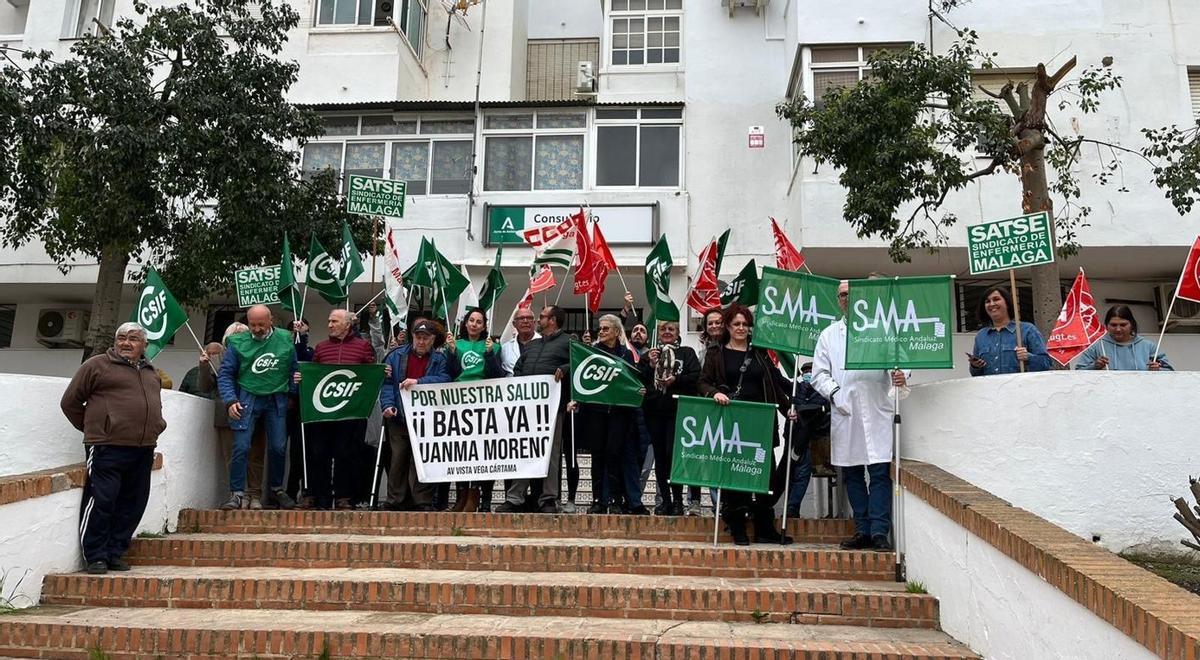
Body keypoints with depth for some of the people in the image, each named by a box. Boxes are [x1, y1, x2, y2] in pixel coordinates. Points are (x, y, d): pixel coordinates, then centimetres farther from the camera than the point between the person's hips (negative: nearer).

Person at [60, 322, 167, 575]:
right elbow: (70, 402, 4)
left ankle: (115, 553, 17)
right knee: (101, 502, -5)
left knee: (131, 505, 7)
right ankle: (96, 557, 5)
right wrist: (92, 428, 6)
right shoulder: (97, 365, 1)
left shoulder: (151, 373, 19)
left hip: (143, 450, 6)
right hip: (107, 449, -6)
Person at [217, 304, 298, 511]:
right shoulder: (238, 342, -1)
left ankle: (276, 489, 24)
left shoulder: (286, 339, 3)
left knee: (278, 447, 6)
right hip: (247, 399, -1)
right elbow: (225, 374, 2)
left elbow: (295, 369, 12)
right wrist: (231, 400, -9)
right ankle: (237, 494, 2)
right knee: (241, 447, -7)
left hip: (277, 400, 1)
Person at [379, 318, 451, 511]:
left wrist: (419, 382, -20)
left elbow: (445, 380, -11)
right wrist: (387, 404, -12)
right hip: (399, 418, 1)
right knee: (398, 460, 5)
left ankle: (422, 502, 4)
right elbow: (387, 383, 3)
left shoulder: (440, 359, 6)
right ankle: (394, 502, 12)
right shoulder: (396, 356, 10)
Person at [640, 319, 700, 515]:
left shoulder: (687, 353, 9)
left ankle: (677, 500, 0)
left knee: (673, 453, -10)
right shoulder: (650, 354, 17)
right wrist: (650, 365, -5)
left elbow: (696, 377, -4)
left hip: (678, 411, -3)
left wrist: (676, 379, -15)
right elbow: (638, 380, 8)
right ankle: (664, 499, 15)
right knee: (659, 455, 6)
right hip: (654, 411, 3)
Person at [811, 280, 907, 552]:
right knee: (851, 474, 5)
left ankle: (879, 531, -7)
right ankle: (863, 531, 13)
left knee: (880, 472, -8)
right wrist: (835, 393, -6)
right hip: (844, 412, 2)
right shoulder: (829, 334, 16)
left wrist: (901, 377, -16)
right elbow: (819, 373, 11)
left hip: (876, 410, -2)